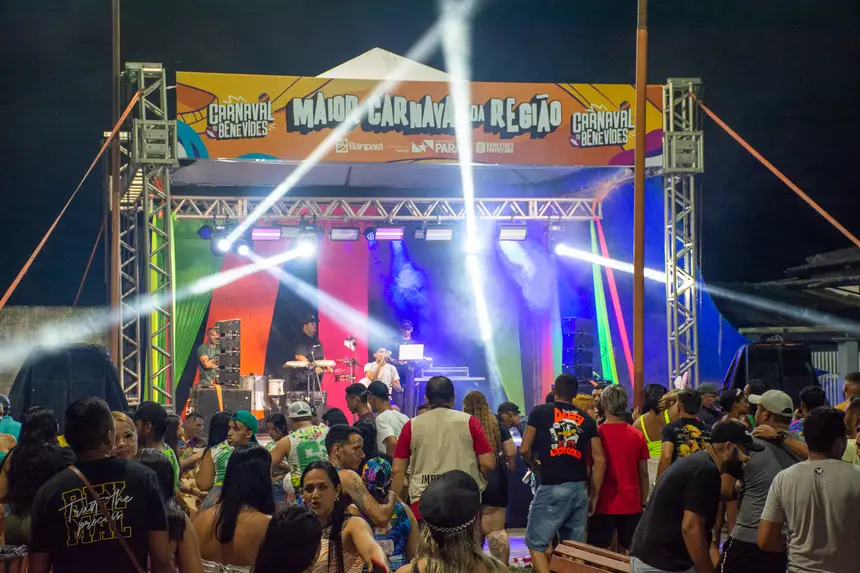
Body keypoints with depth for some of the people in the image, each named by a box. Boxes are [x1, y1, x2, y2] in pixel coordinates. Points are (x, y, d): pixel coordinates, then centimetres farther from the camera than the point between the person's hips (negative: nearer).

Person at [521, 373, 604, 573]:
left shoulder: (540, 412, 2)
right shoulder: (587, 420, 11)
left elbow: (524, 450, 0)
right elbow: (599, 460, 7)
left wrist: (535, 466, 21)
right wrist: (595, 496, 12)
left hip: (552, 488, -4)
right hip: (580, 488, 4)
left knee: (536, 543, 4)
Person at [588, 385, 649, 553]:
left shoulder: (597, 434, -6)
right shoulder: (638, 436, 1)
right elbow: (643, 473, 5)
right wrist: (643, 502, 14)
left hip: (604, 504, -2)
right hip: (631, 504, 2)